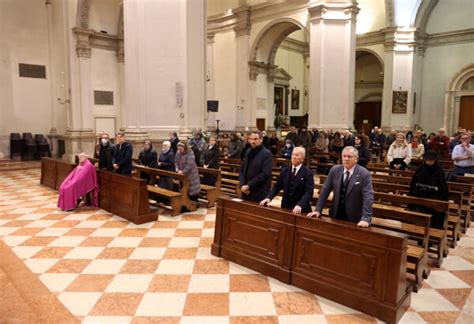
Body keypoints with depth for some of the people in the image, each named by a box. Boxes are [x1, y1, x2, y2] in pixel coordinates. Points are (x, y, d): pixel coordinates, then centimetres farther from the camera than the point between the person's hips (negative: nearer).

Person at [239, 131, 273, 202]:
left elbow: (265, 174, -17)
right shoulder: (248, 152, 12)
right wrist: (242, 185, -4)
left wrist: (249, 186, -17)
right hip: (246, 192, 6)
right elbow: (242, 170, 13)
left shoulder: (267, 154, -9)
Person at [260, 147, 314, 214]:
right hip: (285, 208, 4)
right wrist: (268, 198, -10)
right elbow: (277, 186, 6)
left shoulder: (308, 173, -8)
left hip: (301, 210, -4)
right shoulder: (285, 170, 7)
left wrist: (300, 205, -32)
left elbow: (309, 192, -17)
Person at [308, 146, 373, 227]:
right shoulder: (334, 170, -1)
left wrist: (365, 219, -28)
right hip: (336, 215, 3)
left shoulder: (364, 174, -11)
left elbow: (368, 197, -18)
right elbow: (325, 191, 2)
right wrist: (318, 210, -3)